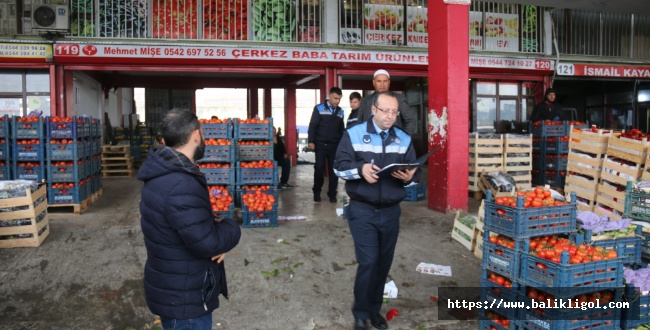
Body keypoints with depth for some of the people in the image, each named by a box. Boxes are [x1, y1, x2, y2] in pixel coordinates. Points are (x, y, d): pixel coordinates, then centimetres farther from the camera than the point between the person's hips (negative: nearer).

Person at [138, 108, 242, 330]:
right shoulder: (180, 186, -31)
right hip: (184, 298, -9)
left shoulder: (163, 174, 4)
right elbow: (207, 243, -30)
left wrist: (219, 228, -9)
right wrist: (231, 228, -11)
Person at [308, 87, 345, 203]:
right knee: (319, 168, 2)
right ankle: (316, 192, 18)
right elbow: (312, 126, -3)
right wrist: (311, 141, -10)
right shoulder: (319, 108, -1)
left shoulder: (340, 112, 10)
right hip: (321, 145, -3)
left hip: (335, 145, 3)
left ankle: (332, 193, 14)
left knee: (334, 169, 4)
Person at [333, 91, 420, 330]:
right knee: (368, 261, -8)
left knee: (384, 263, 12)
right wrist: (360, 169, -25)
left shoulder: (404, 139, 8)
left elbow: (415, 171, 7)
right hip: (362, 211, -4)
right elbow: (339, 166, -6)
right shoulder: (353, 134, -2)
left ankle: (374, 309, 30)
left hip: (391, 211, 4)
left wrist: (409, 177, -16)